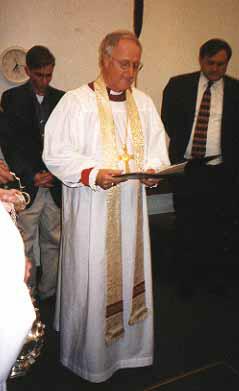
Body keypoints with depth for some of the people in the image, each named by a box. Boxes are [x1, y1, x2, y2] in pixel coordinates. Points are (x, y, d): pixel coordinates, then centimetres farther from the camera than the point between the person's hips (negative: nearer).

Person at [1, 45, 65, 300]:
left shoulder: (61, 99, 8)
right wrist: (30, 177, -11)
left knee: (53, 242, 9)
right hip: (26, 184, -2)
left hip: (55, 184, 2)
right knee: (24, 246, 3)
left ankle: (49, 292, 24)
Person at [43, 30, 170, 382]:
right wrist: (93, 174, -23)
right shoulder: (76, 101, -6)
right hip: (91, 207, -5)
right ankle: (90, 354, 26)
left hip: (132, 205, 5)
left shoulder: (143, 103, 10)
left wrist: (153, 169, -9)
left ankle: (130, 345, 35)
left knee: (131, 273, 14)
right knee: (91, 279, 4)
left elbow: (157, 146, 13)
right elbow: (55, 152, -10)